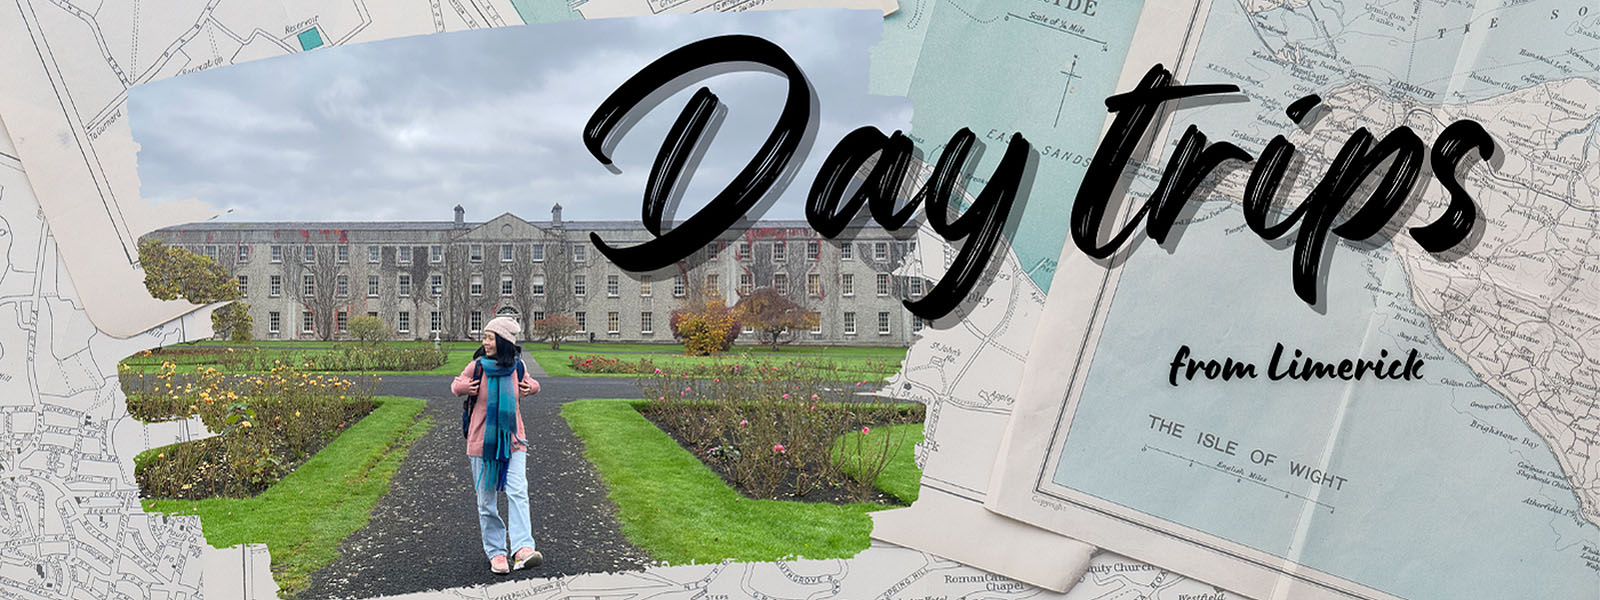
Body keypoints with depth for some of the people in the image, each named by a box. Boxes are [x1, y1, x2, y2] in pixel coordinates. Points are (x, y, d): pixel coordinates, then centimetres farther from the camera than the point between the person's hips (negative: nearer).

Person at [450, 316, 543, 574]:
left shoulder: (517, 367, 0)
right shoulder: (477, 367, -5)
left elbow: (526, 384, 21)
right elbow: (457, 385, 12)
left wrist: (532, 387, -1)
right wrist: (464, 387, -10)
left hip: (512, 441, 0)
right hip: (482, 442, 0)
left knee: (518, 492, -15)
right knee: (486, 500, 5)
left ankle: (523, 550, -23)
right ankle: (495, 553, 17)